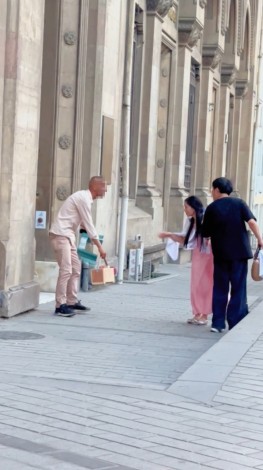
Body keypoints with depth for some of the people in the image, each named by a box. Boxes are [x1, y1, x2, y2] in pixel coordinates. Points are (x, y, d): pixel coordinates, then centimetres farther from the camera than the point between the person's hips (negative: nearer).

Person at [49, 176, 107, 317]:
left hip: (68, 235, 10)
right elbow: (89, 225, -17)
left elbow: (84, 223, 19)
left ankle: (72, 301, 18)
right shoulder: (83, 199, -16)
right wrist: (100, 247, -14)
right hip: (61, 234, -10)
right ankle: (60, 305, -9)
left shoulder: (85, 197, 13)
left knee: (76, 267, 12)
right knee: (66, 270, -13)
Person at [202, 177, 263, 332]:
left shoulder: (212, 208, 0)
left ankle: (218, 323, 8)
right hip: (239, 251, -1)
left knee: (220, 288, 10)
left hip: (220, 253, 1)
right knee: (238, 288, 4)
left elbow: (206, 233, 5)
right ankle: (236, 323, 2)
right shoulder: (239, 203, 1)